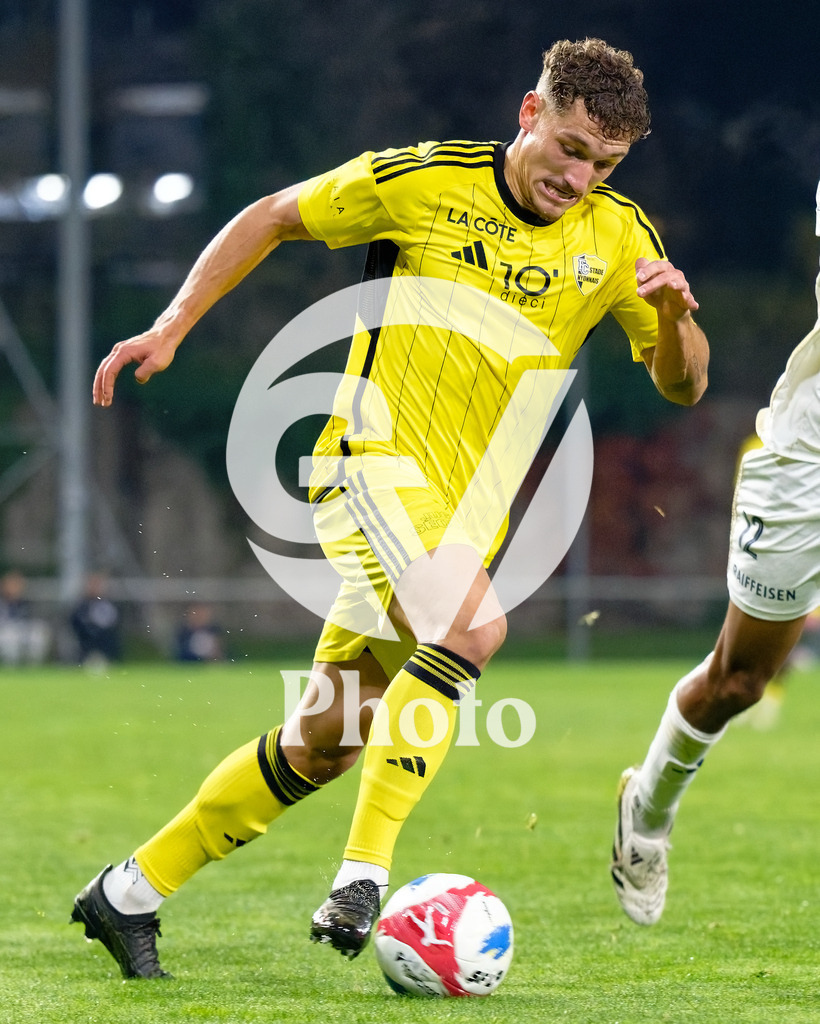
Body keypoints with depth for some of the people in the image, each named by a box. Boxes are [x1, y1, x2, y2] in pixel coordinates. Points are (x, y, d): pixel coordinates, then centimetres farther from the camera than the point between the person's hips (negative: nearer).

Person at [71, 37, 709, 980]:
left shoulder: (618, 237, 5)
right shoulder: (423, 181, -5)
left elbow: (681, 385, 7)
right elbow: (272, 218, 7)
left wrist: (674, 315, -15)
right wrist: (171, 327, 0)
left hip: (468, 513, 5)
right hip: (375, 459, -5)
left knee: (321, 746, 7)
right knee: (474, 625, -33)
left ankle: (131, 892, 21)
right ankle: (364, 874, -28)